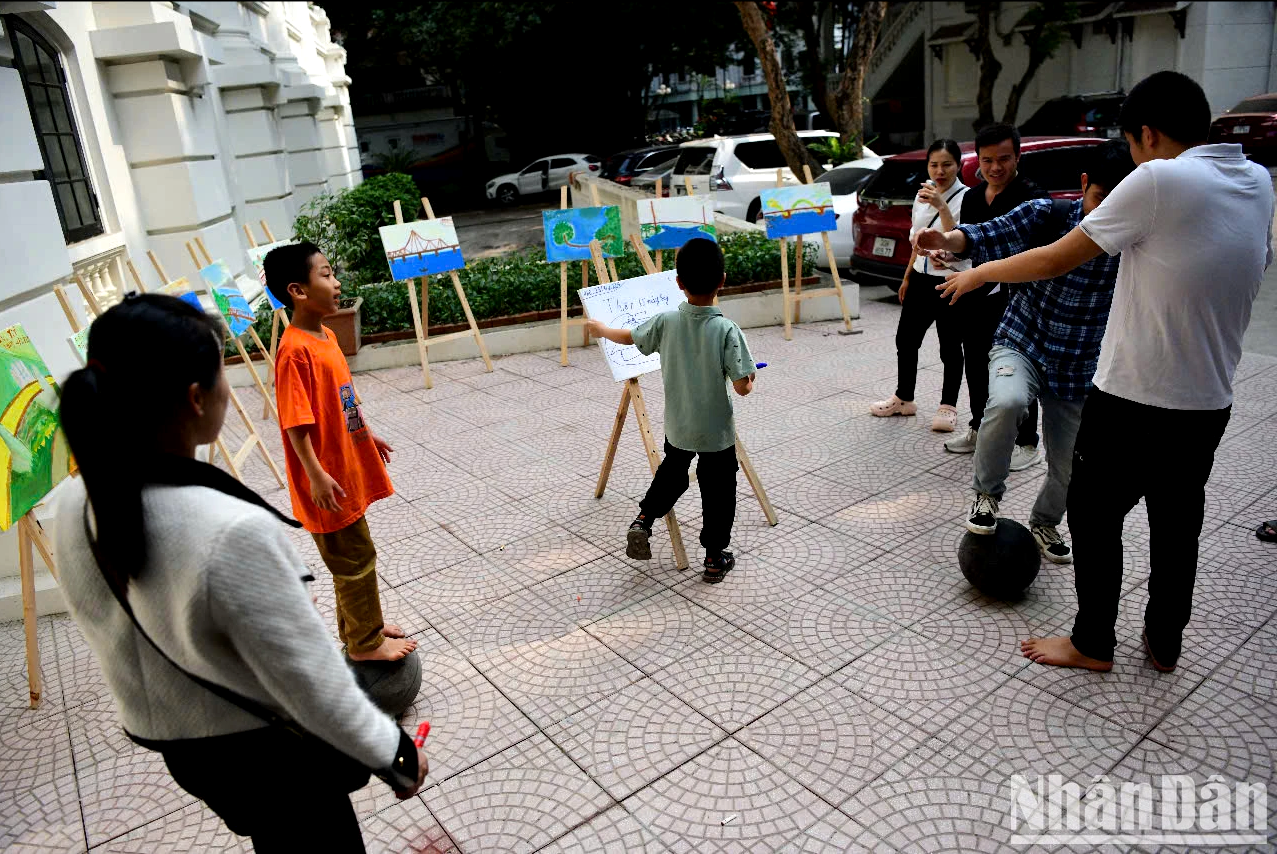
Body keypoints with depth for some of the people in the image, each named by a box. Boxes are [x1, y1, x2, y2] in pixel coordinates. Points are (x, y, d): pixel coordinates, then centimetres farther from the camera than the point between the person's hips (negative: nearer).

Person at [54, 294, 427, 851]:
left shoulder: (75, 507, -13)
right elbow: (314, 687, -26)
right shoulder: (233, 532, -36)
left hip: (177, 750, 6)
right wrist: (397, 756, -10)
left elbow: (107, 633, 3)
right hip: (274, 758, -6)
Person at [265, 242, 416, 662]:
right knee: (356, 560, 4)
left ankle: (361, 626, 38)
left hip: (347, 468, 9)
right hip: (328, 480, -9)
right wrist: (317, 475, -25)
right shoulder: (295, 350, -23)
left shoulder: (326, 335, 6)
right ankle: (365, 643, 21)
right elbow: (295, 423, -24)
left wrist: (367, 435, 24)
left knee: (351, 556, 21)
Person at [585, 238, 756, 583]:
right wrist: (749, 379, 2)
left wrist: (601, 329, 25)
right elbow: (742, 387, -22)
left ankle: (643, 520, 22)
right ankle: (715, 557, 23)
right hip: (717, 432, -3)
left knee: (672, 472, 31)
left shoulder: (666, 322, -13)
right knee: (718, 491, 14)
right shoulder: (726, 330, -22)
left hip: (677, 427, 3)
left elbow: (629, 337, 5)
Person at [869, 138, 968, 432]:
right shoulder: (922, 195, 7)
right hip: (921, 278, 7)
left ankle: (948, 406, 17)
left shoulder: (965, 198, -13)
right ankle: (903, 399, 28)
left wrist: (942, 206, -34)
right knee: (906, 338, 12)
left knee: (950, 346, 4)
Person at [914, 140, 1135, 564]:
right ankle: (987, 493, -9)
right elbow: (991, 234, -27)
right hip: (1021, 345, -3)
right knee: (1006, 402, -36)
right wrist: (947, 239, -48)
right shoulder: (1047, 214, -14)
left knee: (1068, 467, 10)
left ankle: (1045, 524, 44)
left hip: (1079, 369, 3)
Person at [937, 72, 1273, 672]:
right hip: (1210, 402, 7)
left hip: (1134, 398, -7)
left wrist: (977, 275, 1)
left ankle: (1092, 644, 22)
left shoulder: (1158, 180, -16)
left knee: (1094, 516, 10)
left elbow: (1055, 260, -14)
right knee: (1177, 526, 18)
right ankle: (1165, 642, 33)